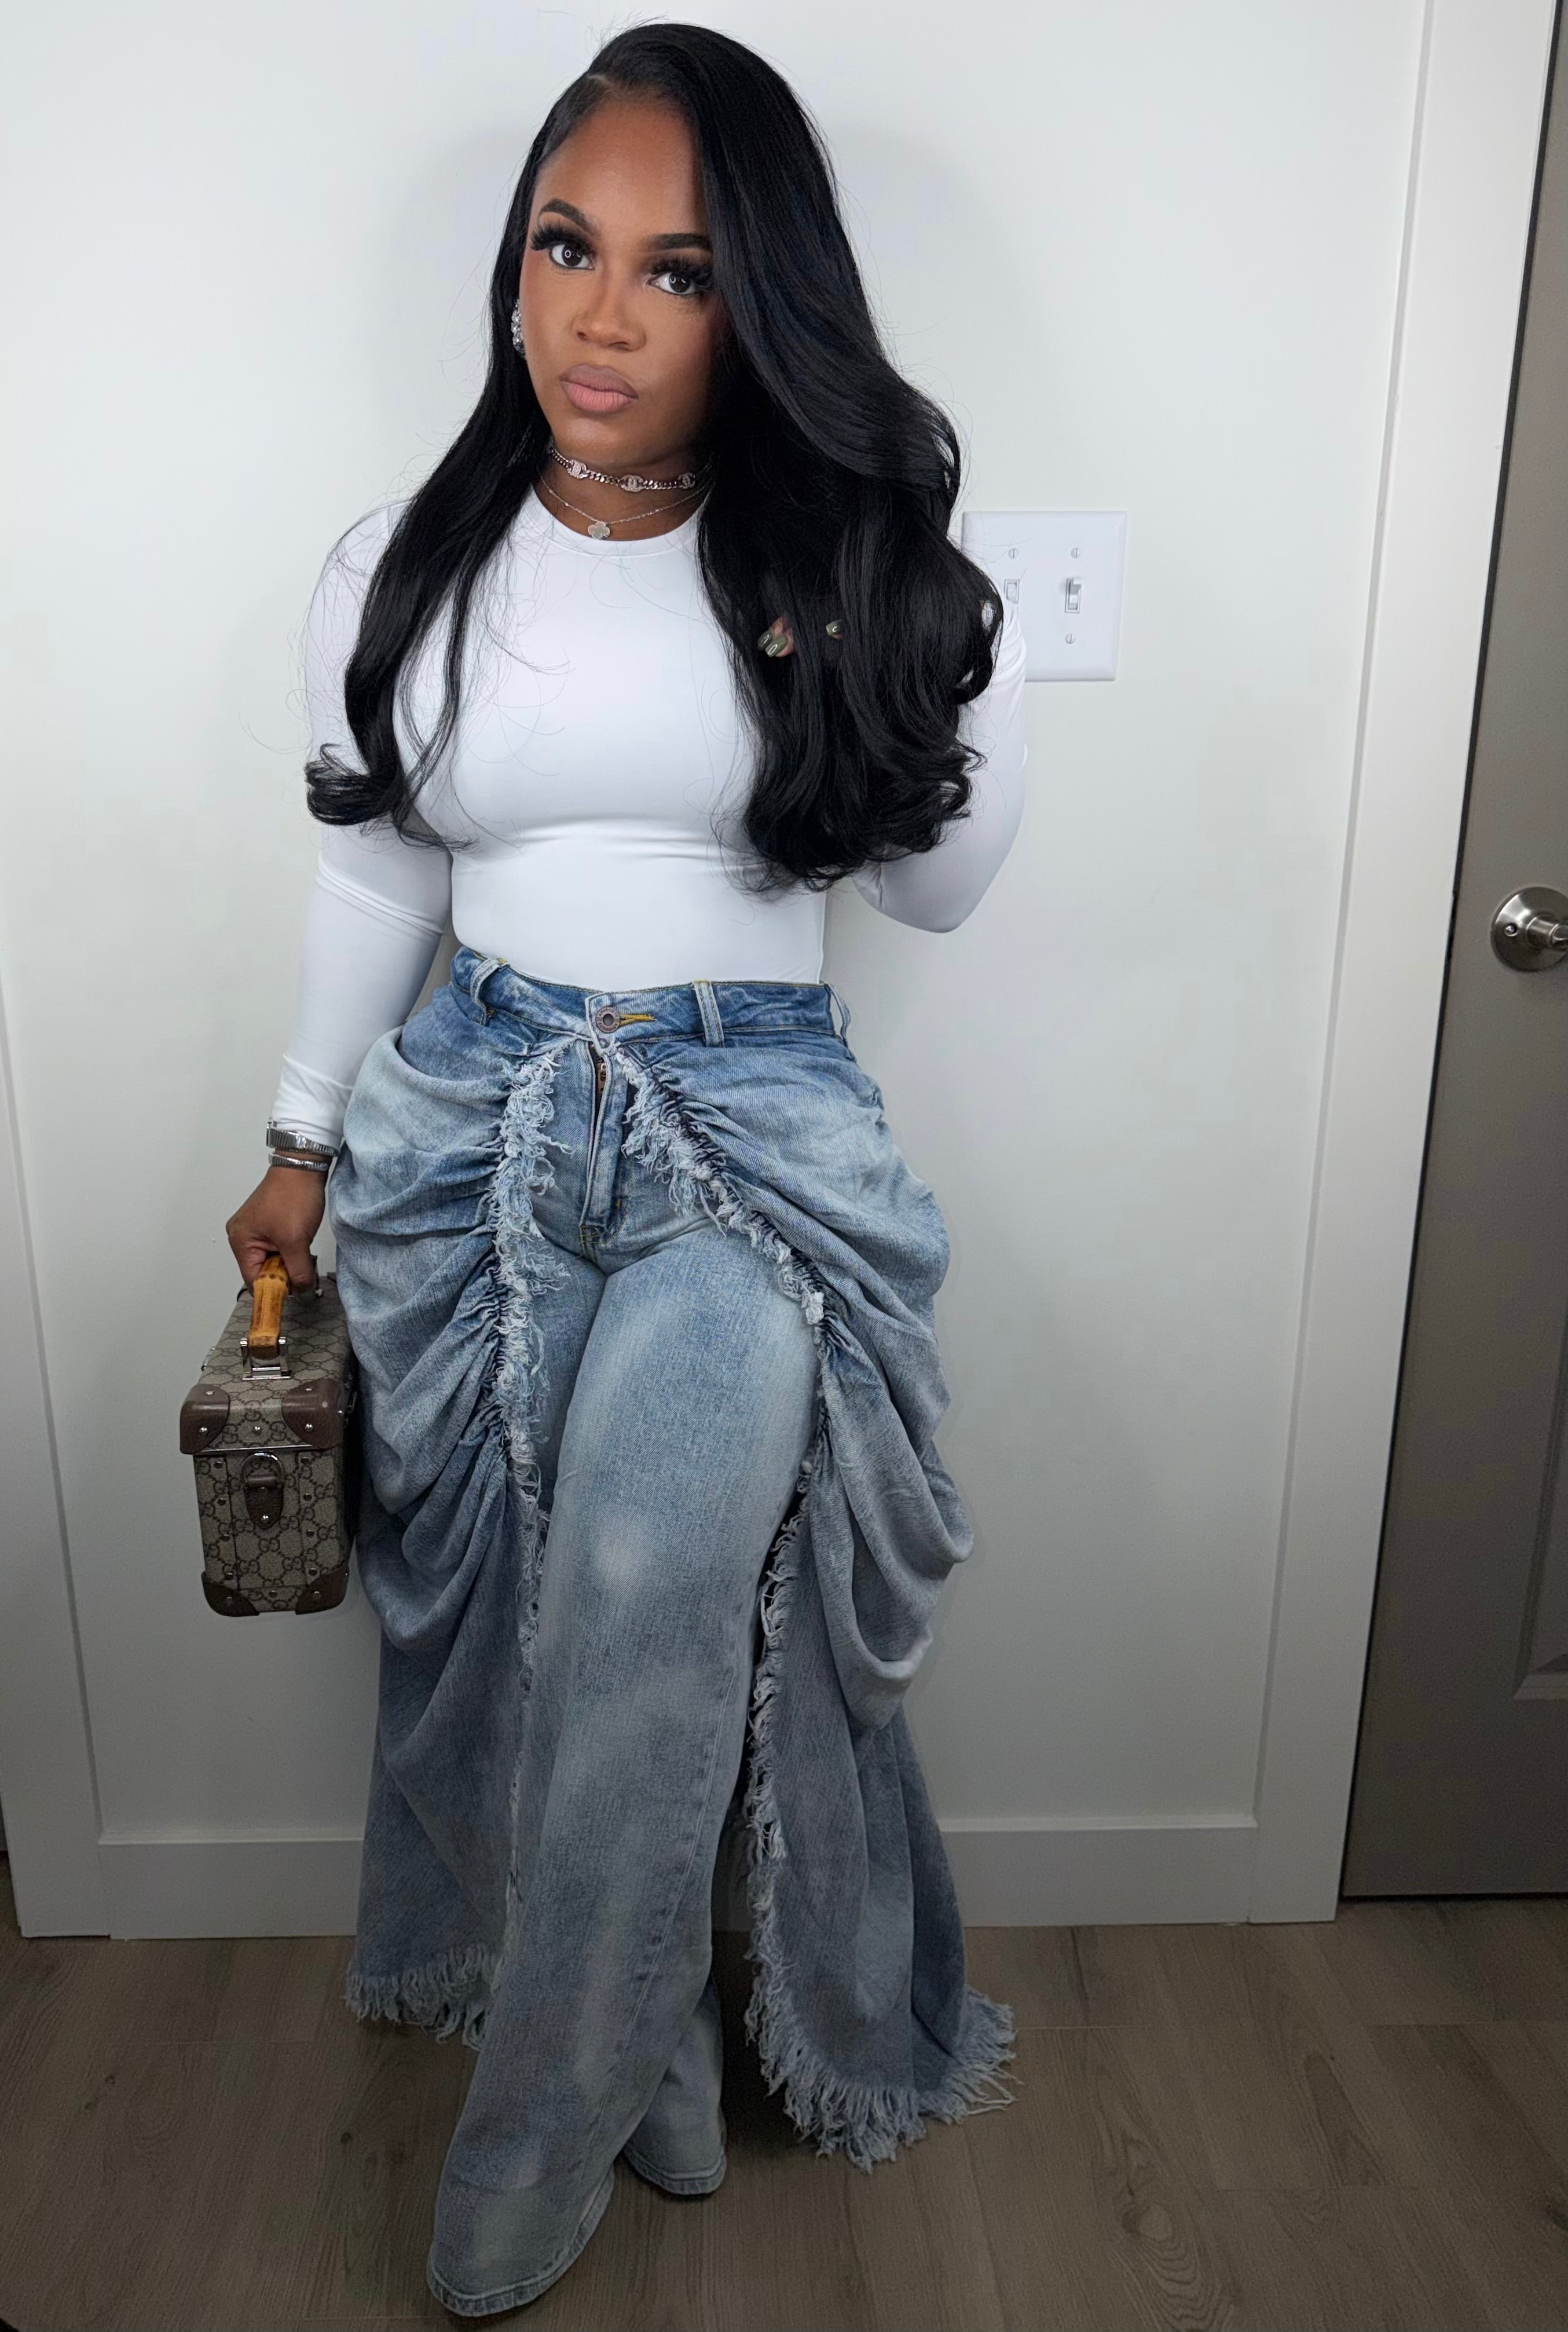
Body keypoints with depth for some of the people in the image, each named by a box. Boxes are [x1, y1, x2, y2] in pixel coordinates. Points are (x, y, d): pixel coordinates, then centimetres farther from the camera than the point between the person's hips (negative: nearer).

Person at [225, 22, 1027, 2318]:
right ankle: (647, 2055, 35)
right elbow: (375, 873, 12)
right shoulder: (404, 564, 3)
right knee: (491, 1613, 8)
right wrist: (306, 1136, 16)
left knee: (643, 1627, -13)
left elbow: (933, 888, 5)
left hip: (758, 1134, -2)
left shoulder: (843, 568, -1)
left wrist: (974, 688, -13)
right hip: (471, 1127, 3)